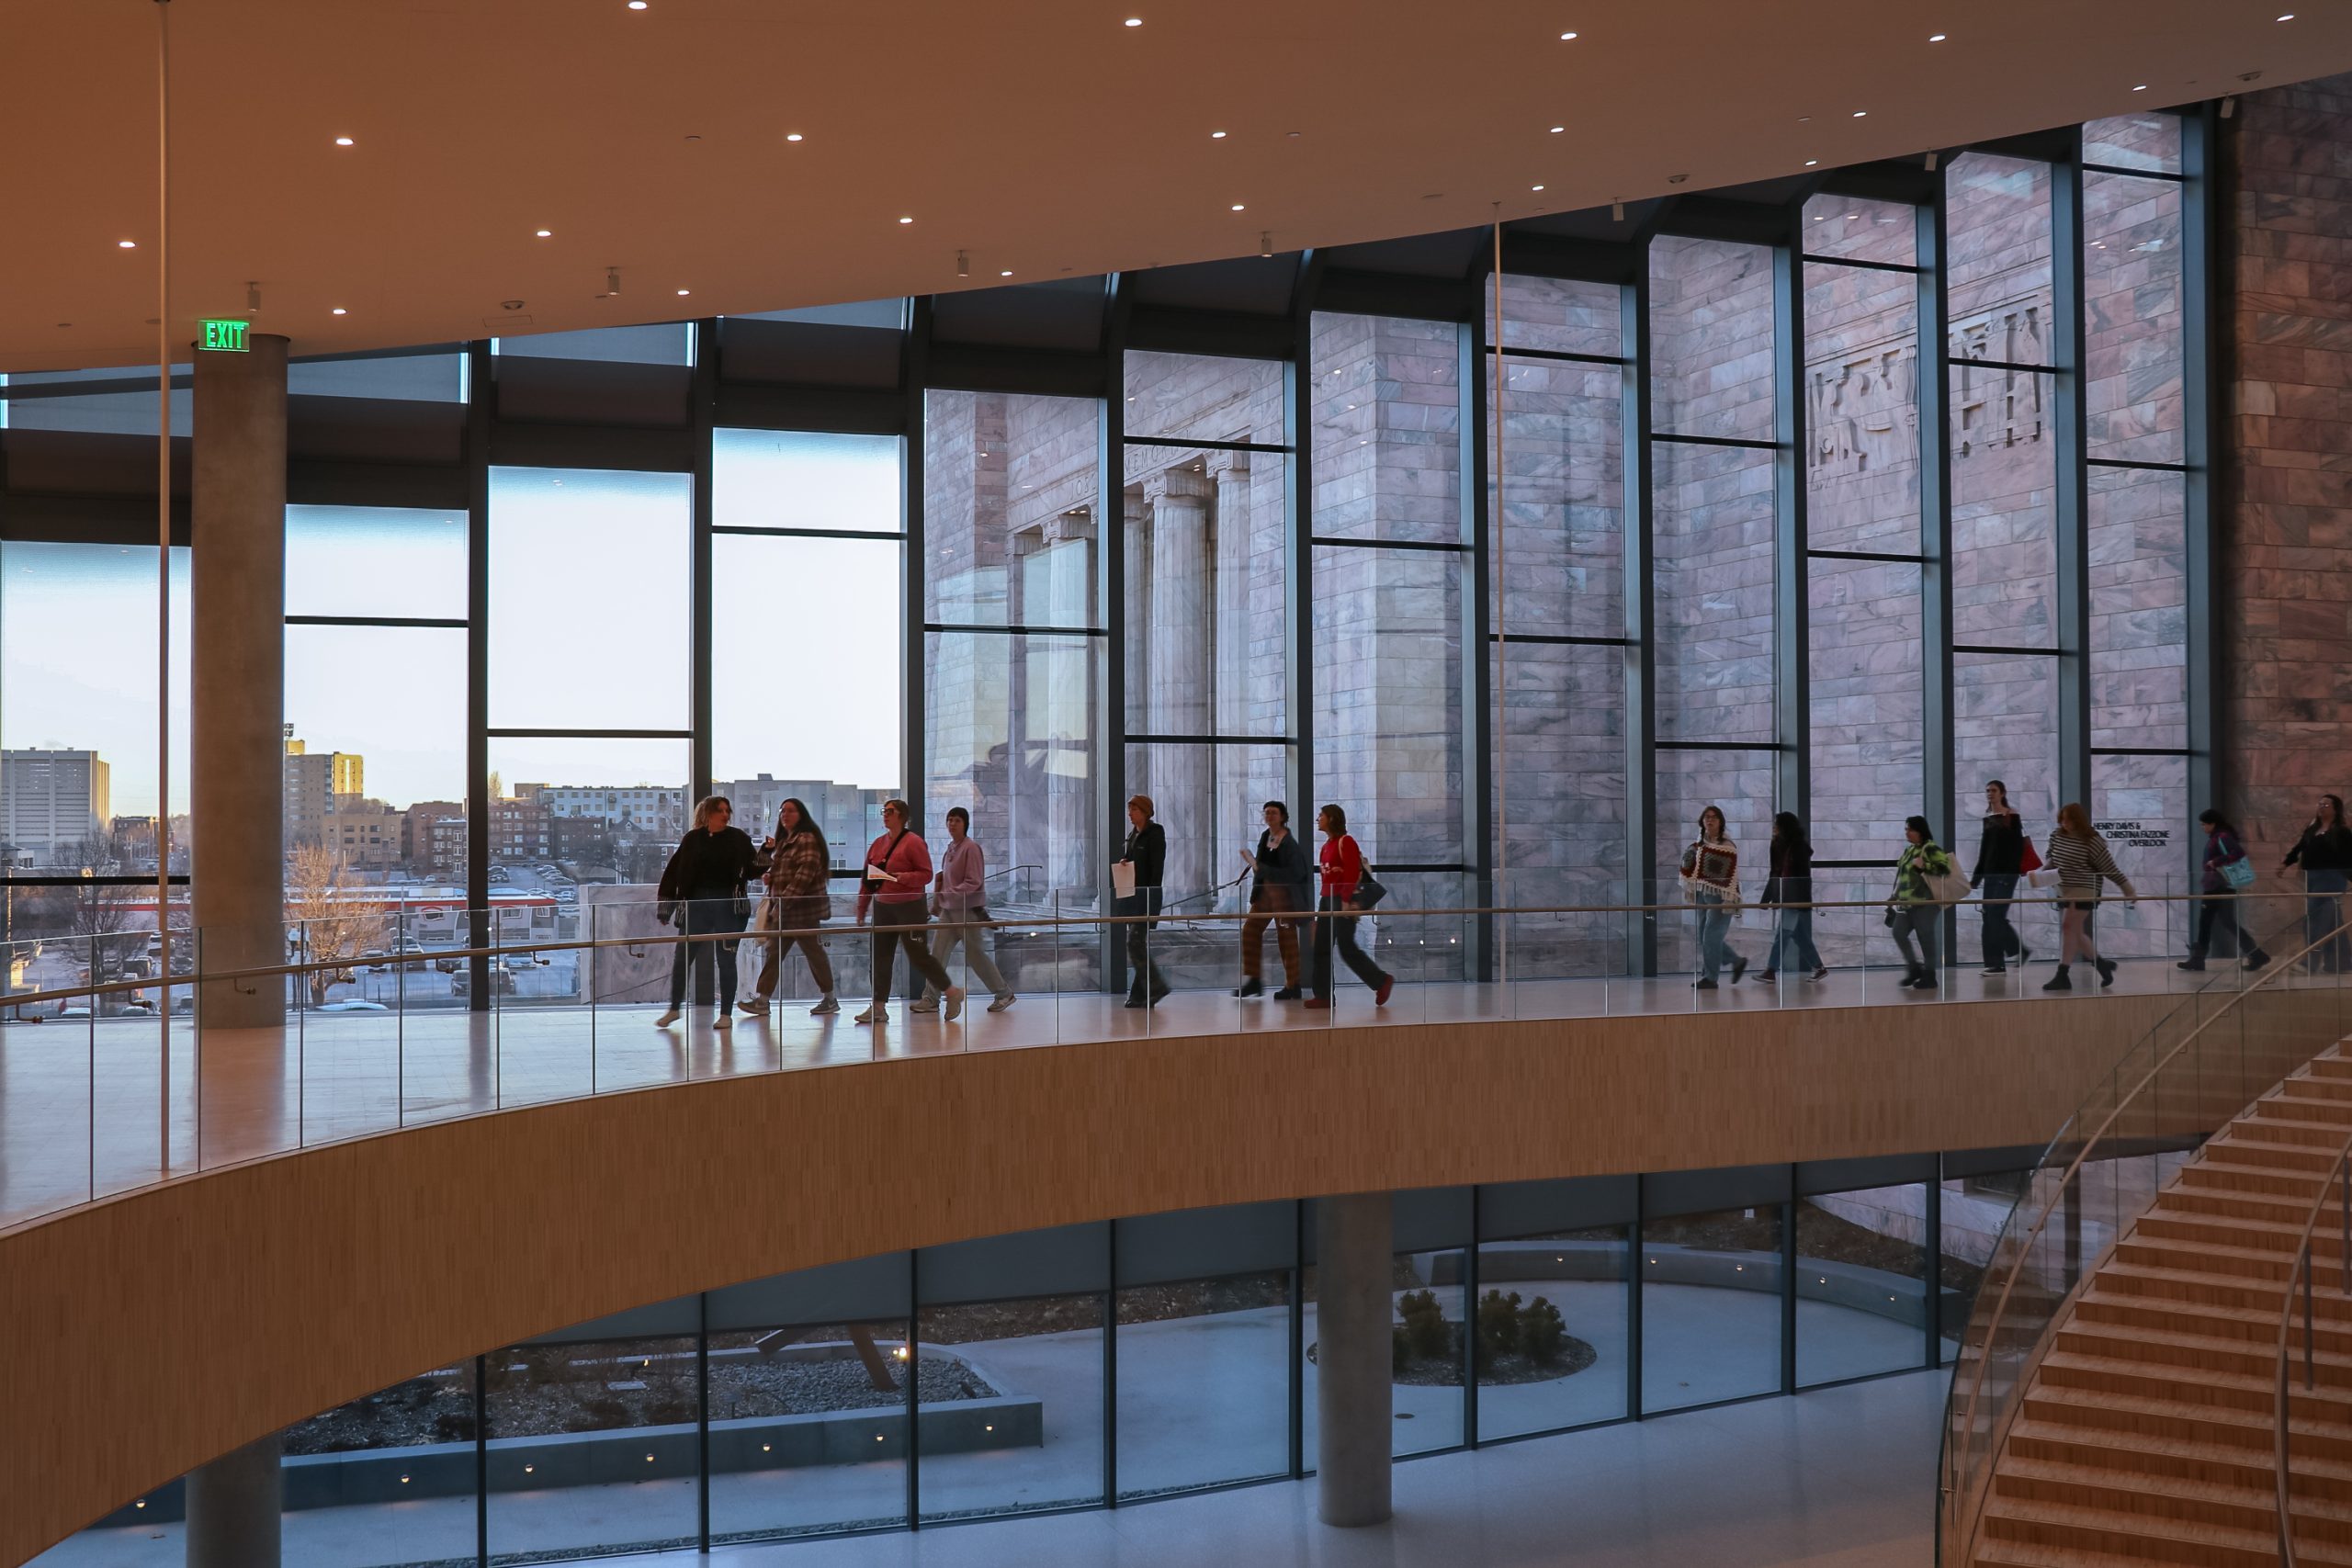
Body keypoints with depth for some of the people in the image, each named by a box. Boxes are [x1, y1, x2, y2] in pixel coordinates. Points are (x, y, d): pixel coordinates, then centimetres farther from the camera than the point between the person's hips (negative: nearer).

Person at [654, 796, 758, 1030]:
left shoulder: (738, 839, 2)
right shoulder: (693, 839, 3)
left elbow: (753, 868, 1)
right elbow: (674, 871, 3)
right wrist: (666, 905, -1)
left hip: (726, 906, -1)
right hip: (696, 904, 1)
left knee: (726, 960, 3)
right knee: (682, 958, 6)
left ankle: (726, 1014, 12)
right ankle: (674, 1008, 22)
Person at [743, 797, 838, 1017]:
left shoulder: (807, 839, -12)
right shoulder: (783, 841, 18)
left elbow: (804, 874, -21)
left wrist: (784, 901, -23)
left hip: (804, 908, -9)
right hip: (783, 909, 9)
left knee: (814, 952, 0)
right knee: (774, 953, 5)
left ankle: (829, 999, 11)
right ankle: (762, 999, 4)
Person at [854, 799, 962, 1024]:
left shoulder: (913, 842, -10)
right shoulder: (878, 844, 11)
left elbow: (926, 874, -13)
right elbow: (867, 878, 15)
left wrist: (902, 877, -27)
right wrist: (862, 908, 13)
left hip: (909, 906, -7)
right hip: (883, 907, 7)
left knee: (917, 956, -5)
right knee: (880, 956, 6)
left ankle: (951, 991, 11)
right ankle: (878, 1008, 12)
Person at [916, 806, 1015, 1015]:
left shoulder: (971, 848, -14)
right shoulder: (950, 848, 10)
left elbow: (973, 882, -19)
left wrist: (948, 894, -24)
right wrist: (937, 902, 10)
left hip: (969, 910, -7)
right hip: (949, 910, 7)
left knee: (976, 955, 1)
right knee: (938, 954, 2)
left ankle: (1004, 993, 16)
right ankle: (930, 999, 7)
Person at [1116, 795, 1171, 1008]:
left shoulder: (1155, 834, -9)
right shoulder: (1133, 835, 16)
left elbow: (1157, 867, -15)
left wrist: (1151, 895, -20)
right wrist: (1124, 863, 1)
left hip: (1147, 895, -9)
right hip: (1133, 895, 9)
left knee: (1135, 943, -14)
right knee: (1138, 945, 8)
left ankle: (1154, 988, -7)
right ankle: (1141, 995, 11)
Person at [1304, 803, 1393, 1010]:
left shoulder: (1345, 841, -10)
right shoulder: (1326, 845, 15)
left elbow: (1352, 872, -17)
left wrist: (1346, 900, -22)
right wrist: (1324, 898, 15)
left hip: (1342, 900, -9)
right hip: (1327, 899, 9)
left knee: (1347, 948, -7)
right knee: (1321, 949, 4)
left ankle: (1382, 980, 7)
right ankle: (1324, 995, 6)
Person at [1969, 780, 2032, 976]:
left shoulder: (2012, 817, -5)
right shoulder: (1988, 819, 15)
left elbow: (2018, 846, -10)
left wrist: (2015, 870, -18)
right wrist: (1975, 877, 18)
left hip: (2006, 872, -7)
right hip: (1990, 872, 7)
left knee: (1995, 916, -11)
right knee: (1990, 917, 4)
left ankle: (1997, 963, -6)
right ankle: (2020, 950, 13)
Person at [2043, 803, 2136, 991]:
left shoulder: (2091, 841, -13)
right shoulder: (2057, 836, 5)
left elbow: (2109, 868, -9)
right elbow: (2051, 858, 22)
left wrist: (2128, 890, -6)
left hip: (2083, 892, -7)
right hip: (2064, 892, 7)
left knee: (2069, 928, -13)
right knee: (2076, 933, 11)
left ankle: (2062, 976, -13)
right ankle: (2102, 964, 28)